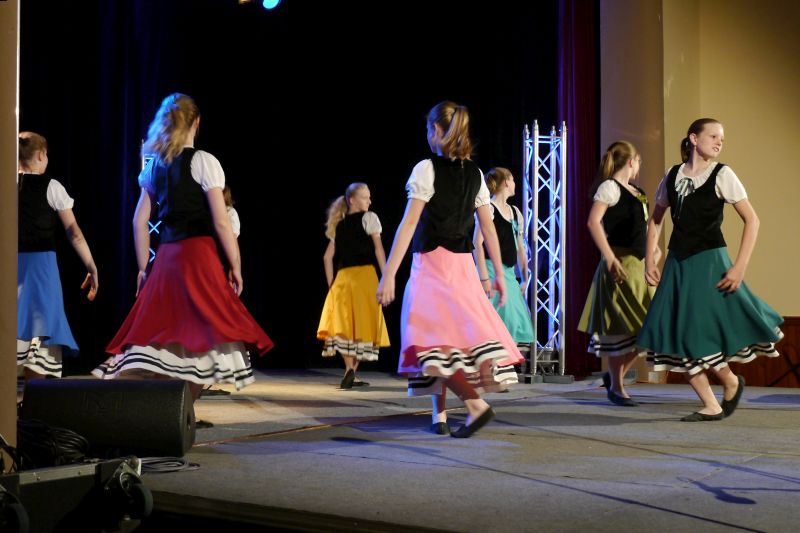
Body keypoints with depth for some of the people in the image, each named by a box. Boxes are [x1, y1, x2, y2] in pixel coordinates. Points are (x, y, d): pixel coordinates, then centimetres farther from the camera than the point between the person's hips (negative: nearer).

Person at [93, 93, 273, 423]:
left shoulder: (154, 165, 11)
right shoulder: (203, 161, -5)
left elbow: (139, 221, 11)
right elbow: (221, 222, -9)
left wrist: (144, 269, 16)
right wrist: (235, 266, -3)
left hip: (165, 258, 6)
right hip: (198, 254, -5)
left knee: (161, 333, 9)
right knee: (201, 334, -1)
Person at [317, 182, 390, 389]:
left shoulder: (339, 224, 18)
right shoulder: (368, 218, 1)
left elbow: (327, 257, 16)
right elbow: (378, 250, -6)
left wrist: (331, 284, 18)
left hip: (342, 278, 5)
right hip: (364, 274, -5)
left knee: (345, 325, 5)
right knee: (362, 324, -1)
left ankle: (350, 372, -1)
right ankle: (351, 371, -11)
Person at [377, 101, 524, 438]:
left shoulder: (427, 168, -8)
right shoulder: (474, 173, 9)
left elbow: (409, 223, -13)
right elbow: (489, 228, 8)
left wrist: (389, 274, -14)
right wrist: (499, 275, 13)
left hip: (432, 264, -6)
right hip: (463, 264, 6)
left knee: (434, 338, -6)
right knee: (459, 334, 12)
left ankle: (475, 403, -22)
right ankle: (440, 417, 13)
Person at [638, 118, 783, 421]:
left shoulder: (722, 175, -4)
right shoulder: (672, 177, 7)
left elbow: (752, 220, -8)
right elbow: (655, 221, 18)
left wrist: (740, 267, -17)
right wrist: (649, 260, 7)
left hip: (709, 261, -5)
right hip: (677, 263, 5)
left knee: (702, 334, -11)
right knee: (676, 337, 0)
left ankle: (731, 383, 19)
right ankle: (711, 407, 11)